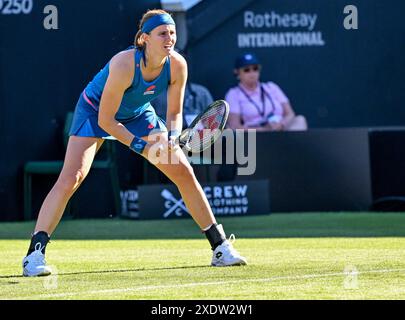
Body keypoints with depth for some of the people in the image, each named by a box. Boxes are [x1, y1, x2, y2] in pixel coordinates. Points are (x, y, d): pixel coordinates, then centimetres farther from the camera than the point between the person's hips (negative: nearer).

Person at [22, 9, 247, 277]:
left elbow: (174, 113, -7)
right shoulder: (124, 65, -36)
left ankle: (220, 247, 10)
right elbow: (105, 120, -28)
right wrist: (140, 146, -31)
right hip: (96, 112, -5)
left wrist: (172, 138, -27)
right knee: (71, 178, -21)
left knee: (184, 172, -1)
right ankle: (35, 254, -18)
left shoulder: (177, 66, -22)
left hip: (138, 114, 5)